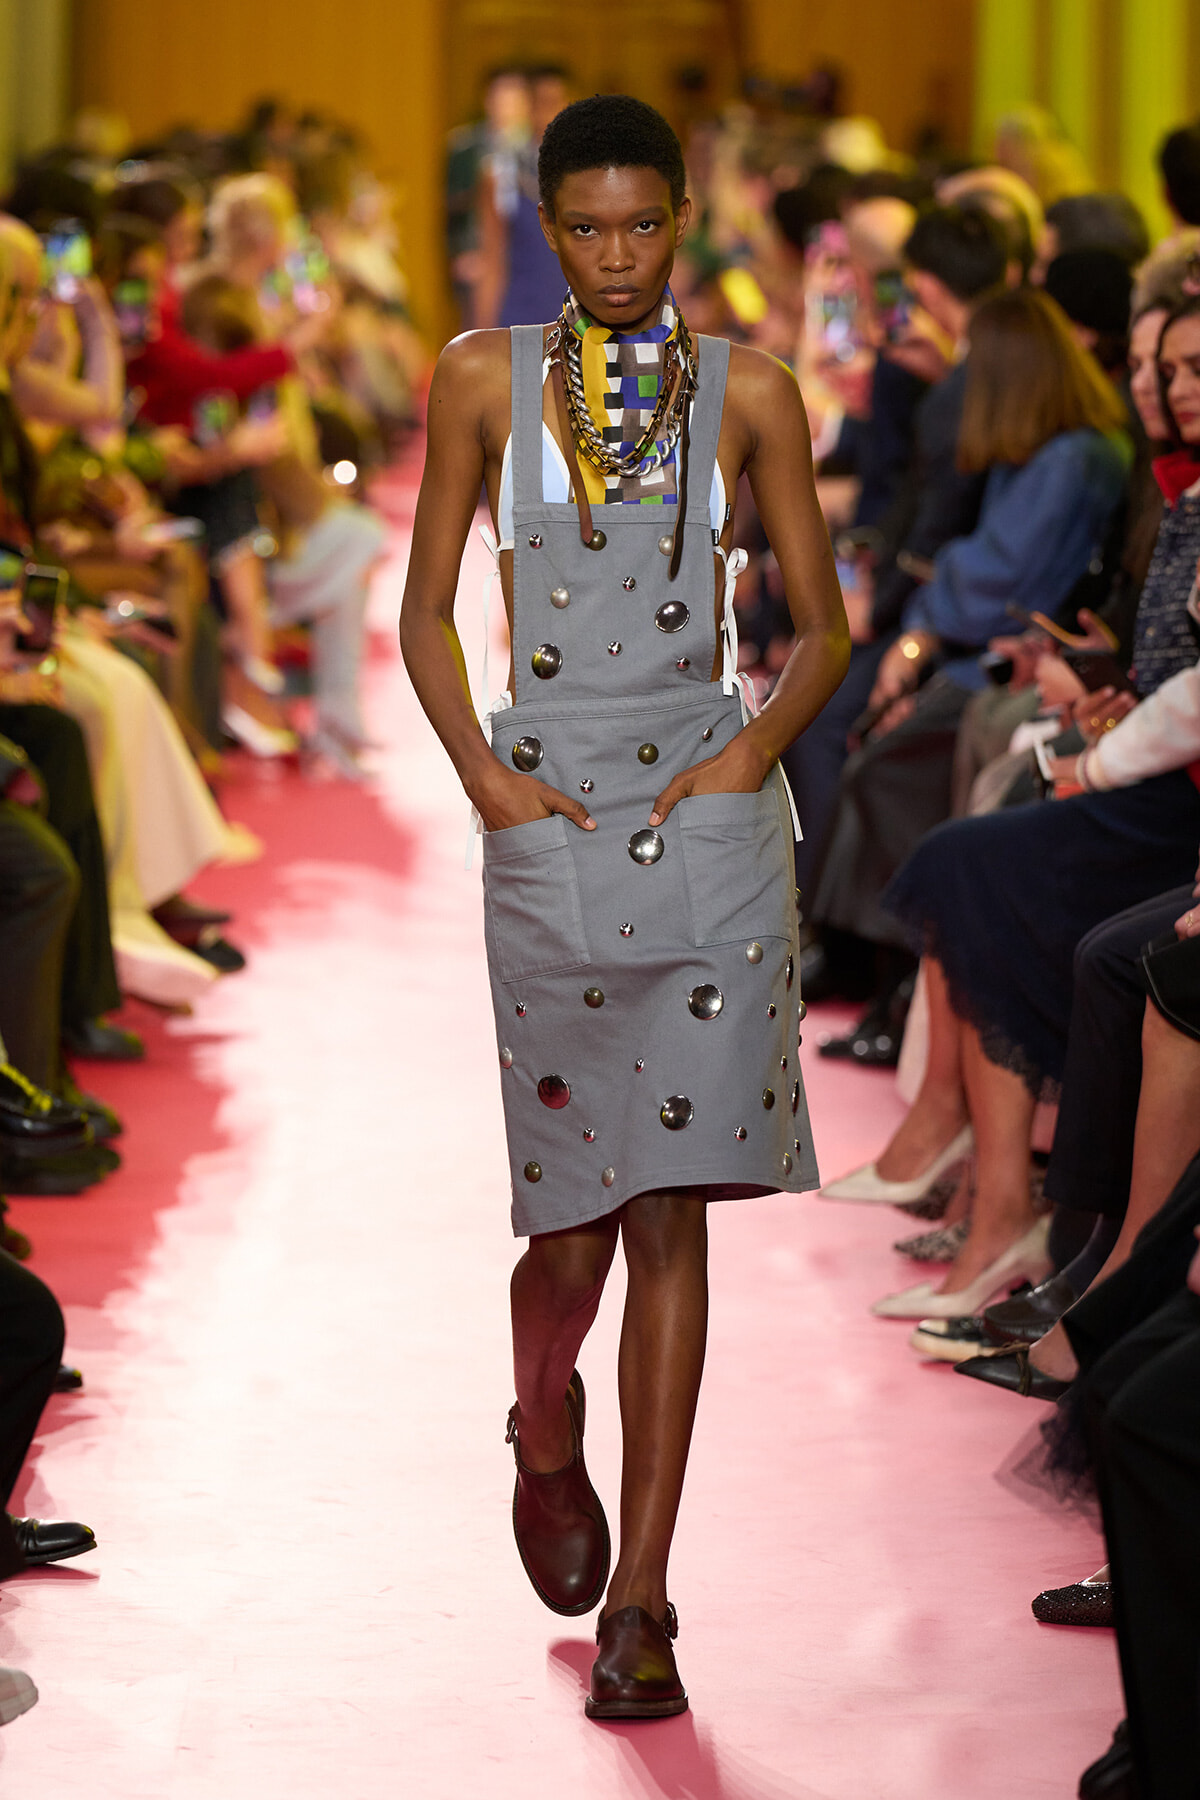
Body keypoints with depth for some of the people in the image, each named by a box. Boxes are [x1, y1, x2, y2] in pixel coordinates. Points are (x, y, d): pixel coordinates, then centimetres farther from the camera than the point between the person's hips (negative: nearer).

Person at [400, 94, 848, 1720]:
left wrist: (754, 754, -8)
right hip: (548, 818, 0)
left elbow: (821, 623, 9)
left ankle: (638, 1601, 0)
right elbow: (427, 609, 10)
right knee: (573, 1216, 1)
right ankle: (547, 1440, 37)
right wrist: (483, 778, -4)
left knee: (671, 1206, -5)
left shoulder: (747, 392, 6)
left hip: (706, 808, 0)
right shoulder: (486, 379, 7)